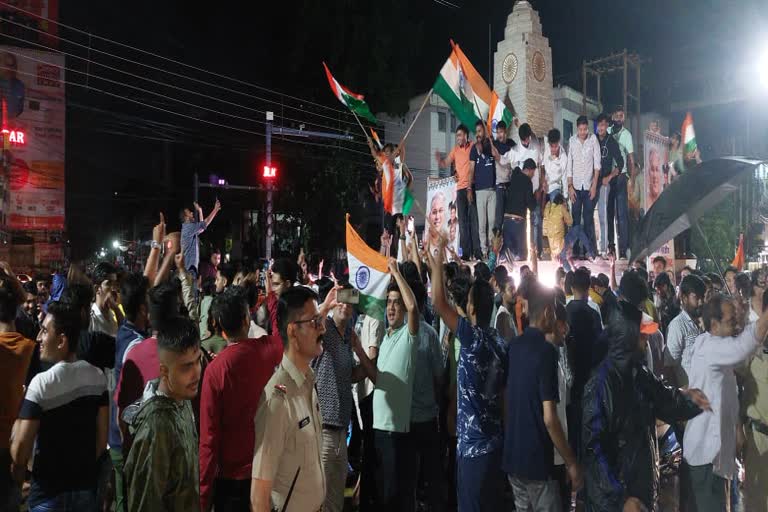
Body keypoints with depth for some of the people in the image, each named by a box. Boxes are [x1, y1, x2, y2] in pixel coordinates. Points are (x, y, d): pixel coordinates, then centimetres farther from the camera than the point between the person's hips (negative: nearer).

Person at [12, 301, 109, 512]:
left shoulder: (42, 383, -19)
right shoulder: (98, 377, -4)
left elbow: (21, 445, -18)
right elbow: (102, 436, 2)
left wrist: (18, 474, 2)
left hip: (49, 493, -4)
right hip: (86, 487, 4)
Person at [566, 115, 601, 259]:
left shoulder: (593, 139, -2)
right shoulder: (572, 141, 1)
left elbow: (597, 163, -2)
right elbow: (569, 165, 3)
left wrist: (594, 185, -6)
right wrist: (570, 186, -1)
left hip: (589, 185, -1)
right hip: (576, 186, 1)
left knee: (589, 218, 1)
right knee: (576, 217, 3)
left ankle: (590, 249, 7)